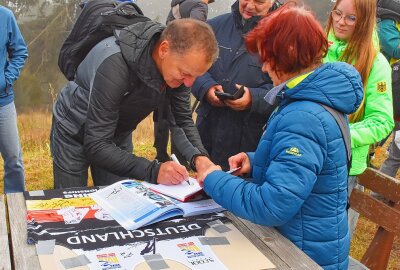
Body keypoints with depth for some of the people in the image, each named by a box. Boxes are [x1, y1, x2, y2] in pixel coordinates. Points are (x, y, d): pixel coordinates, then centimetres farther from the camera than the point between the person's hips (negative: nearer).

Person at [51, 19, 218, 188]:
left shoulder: (179, 62, -20)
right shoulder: (115, 65, -39)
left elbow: (182, 120, -11)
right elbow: (96, 146, -37)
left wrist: (198, 157, -31)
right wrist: (153, 171, -48)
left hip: (119, 133, 5)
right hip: (75, 132, -5)